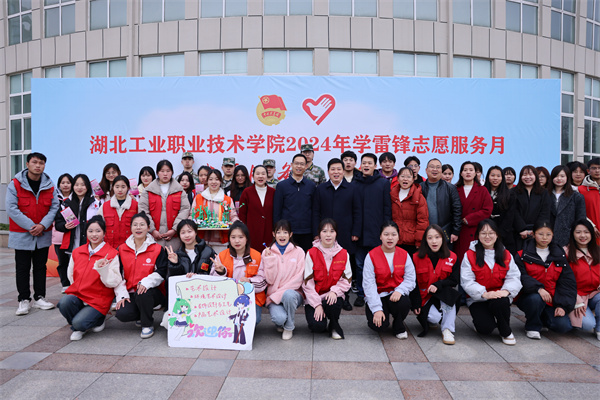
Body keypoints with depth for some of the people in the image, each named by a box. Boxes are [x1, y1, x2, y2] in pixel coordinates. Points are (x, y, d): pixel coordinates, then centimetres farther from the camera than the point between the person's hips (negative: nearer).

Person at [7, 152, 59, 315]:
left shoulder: (49, 185, 2)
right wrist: (30, 226, -18)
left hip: (43, 235, 3)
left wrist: (43, 225, -14)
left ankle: (39, 298, 21)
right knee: (23, 268, 5)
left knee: (40, 267, 11)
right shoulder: (15, 184, -7)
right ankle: (24, 300, 14)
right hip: (22, 234, -3)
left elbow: (54, 207, 0)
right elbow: (11, 208, -12)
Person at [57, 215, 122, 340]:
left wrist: (102, 268, -25)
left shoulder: (111, 254, -7)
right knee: (64, 302, -28)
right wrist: (79, 288, 8)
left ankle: (98, 320, 9)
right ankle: (77, 327, 2)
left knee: (79, 323, -26)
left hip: (98, 301, -5)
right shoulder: (77, 252, 9)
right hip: (77, 296, 5)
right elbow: (71, 275, 21)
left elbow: (114, 283, -12)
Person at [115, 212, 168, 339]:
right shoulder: (122, 249, 7)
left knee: (142, 294, -36)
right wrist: (122, 295, -6)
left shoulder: (158, 249, -1)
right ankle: (141, 315, 12)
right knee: (122, 314, -24)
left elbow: (161, 273, -8)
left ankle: (148, 324, -8)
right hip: (131, 293, 3)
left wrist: (146, 282, -26)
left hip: (152, 292, -2)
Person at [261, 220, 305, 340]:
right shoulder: (267, 252, 3)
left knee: (288, 294, -36)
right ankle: (281, 322, 11)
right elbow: (270, 279, -4)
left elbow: (298, 279, -6)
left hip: (293, 293, 0)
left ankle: (289, 327, -8)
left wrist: (280, 292, -15)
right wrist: (270, 259, -15)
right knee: (279, 318, -30)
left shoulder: (298, 252, 0)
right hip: (273, 296, 0)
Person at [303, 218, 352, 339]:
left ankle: (334, 326, 0)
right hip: (314, 298, -1)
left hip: (334, 295, 1)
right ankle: (321, 321, 15)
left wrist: (334, 291, -19)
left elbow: (346, 280, 1)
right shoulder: (311, 253, -6)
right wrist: (317, 304, -16)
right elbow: (307, 282, -8)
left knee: (332, 304, -34)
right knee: (317, 326, -25)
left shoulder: (343, 254, 0)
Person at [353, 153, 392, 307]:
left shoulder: (383, 183, 3)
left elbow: (387, 207, 0)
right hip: (359, 231, 2)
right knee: (360, 264, 9)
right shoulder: (354, 183, 7)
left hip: (376, 232, -2)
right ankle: (361, 294, 21)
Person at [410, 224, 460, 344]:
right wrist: (416, 304, -10)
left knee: (449, 291, -34)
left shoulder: (452, 258, -1)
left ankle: (447, 330, -24)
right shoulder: (417, 258, -4)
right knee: (435, 317, -29)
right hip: (424, 297, -1)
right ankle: (426, 318, 10)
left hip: (443, 295, 1)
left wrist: (438, 285, -22)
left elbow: (454, 280, -4)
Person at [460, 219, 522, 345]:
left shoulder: (506, 255, 6)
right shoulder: (470, 255, -5)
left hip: (500, 296, 2)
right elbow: (466, 281, -12)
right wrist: (484, 293, -26)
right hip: (477, 299, -2)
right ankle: (479, 319, 15)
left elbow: (514, 276, -1)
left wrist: (507, 290, -22)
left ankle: (506, 332, -5)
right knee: (486, 328, -24)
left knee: (500, 302, -35)